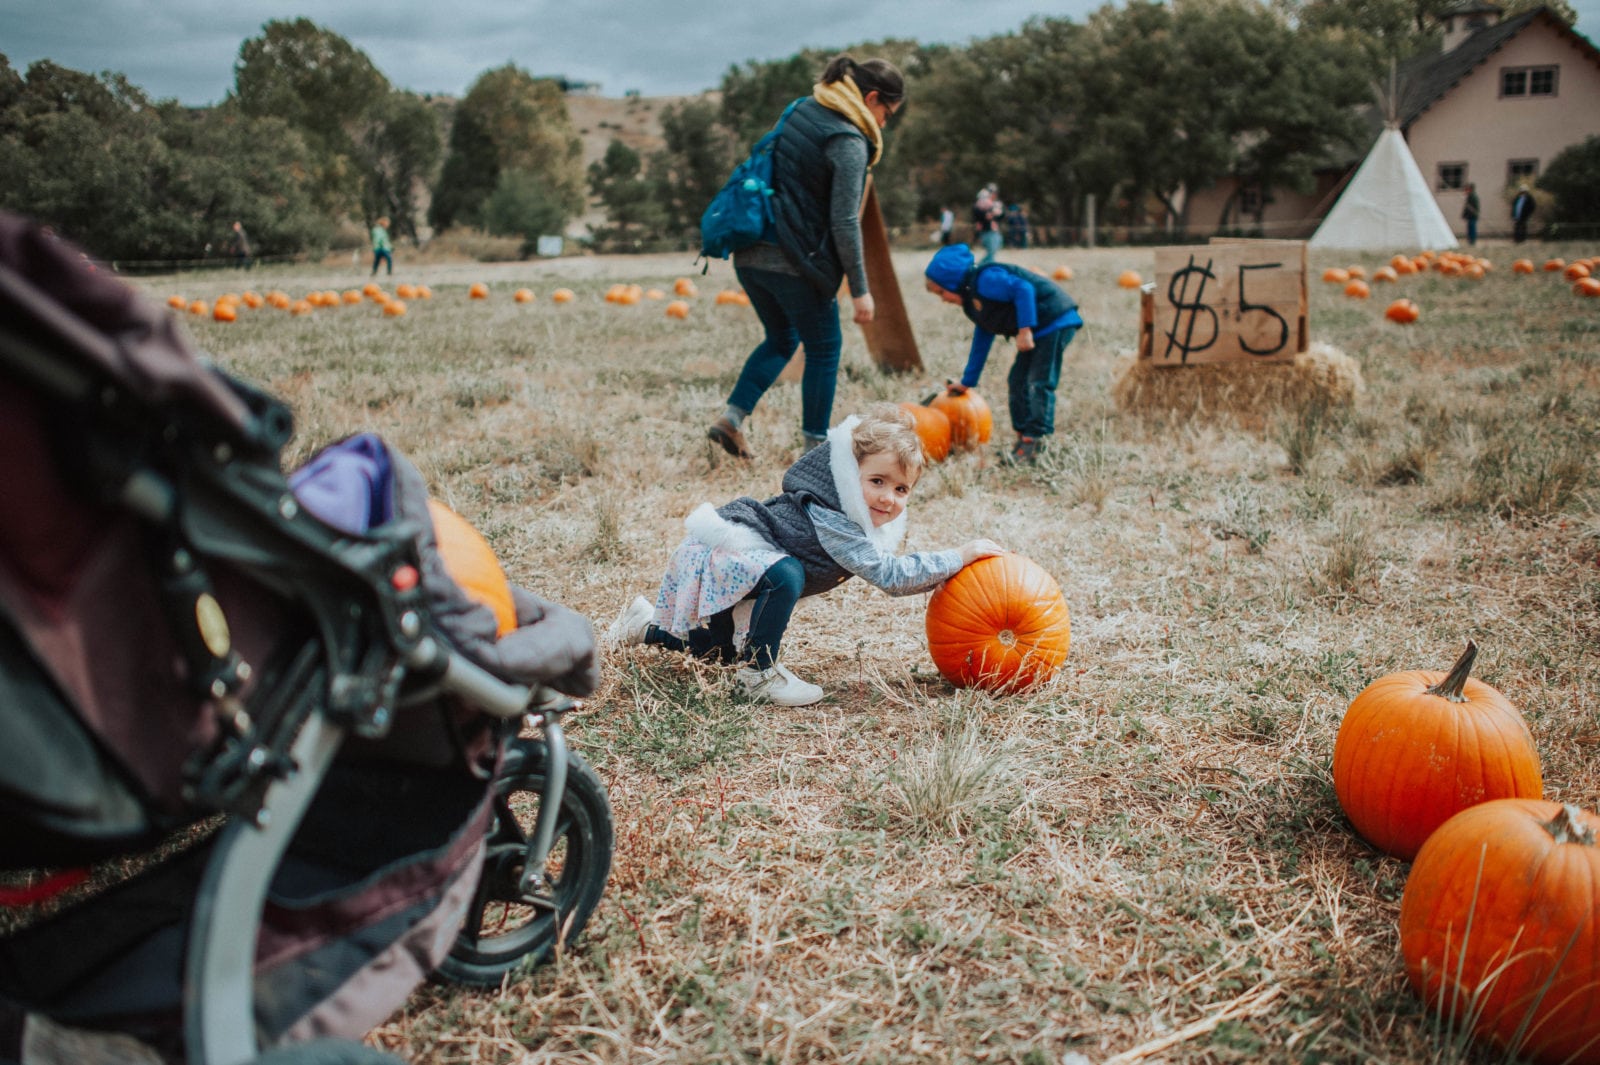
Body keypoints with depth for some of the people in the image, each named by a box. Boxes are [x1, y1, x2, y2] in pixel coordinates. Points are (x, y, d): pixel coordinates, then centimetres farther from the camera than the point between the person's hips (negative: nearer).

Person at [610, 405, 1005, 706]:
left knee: (722, 650, 26)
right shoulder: (826, 518, -34)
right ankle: (759, 673, -21)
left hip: (735, 554, 10)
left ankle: (648, 625, 43)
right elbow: (887, 575, -38)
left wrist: (941, 573, -5)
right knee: (785, 574, -39)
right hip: (721, 550, -10)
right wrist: (958, 557, -34)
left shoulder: (857, 514, -6)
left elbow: (884, 569, 7)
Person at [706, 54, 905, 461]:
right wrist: (860, 290, -11)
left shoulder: (803, 109, 12)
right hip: (794, 262, -8)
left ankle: (732, 417, 11)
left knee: (781, 338, 24)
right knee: (824, 348, 10)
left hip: (748, 254, 8)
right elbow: (844, 223, -16)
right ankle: (816, 444, 16)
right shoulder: (849, 142, -13)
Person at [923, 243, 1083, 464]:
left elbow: (1023, 289, -26)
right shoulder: (973, 302, 16)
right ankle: (1024, 438, 16)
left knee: (1039, 383, -14)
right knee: (1018, 382, 12)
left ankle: (1034, 440, -15)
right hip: (1039, 330, 11)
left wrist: (1025, 329, -31)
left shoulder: (984, 280, -15)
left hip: (1054, 322, -11)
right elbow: (981, 342, 24)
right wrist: (967, 382, 27)